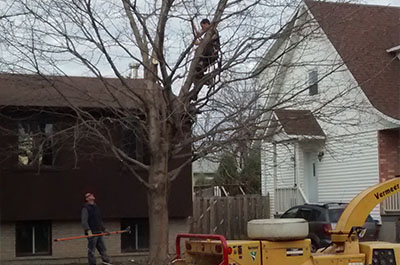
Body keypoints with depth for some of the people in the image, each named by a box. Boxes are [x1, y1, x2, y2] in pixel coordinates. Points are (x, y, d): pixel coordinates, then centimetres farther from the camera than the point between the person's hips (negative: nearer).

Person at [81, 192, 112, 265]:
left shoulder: (96, 207, 19)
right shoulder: (85, 208, -6)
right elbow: (84, 221, -17)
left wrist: (104, 229, 24)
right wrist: (88, 231, -27)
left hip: (99, 232, 8)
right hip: (92, 234, -8)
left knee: (103, 249, 7)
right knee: (91, 250, -4)